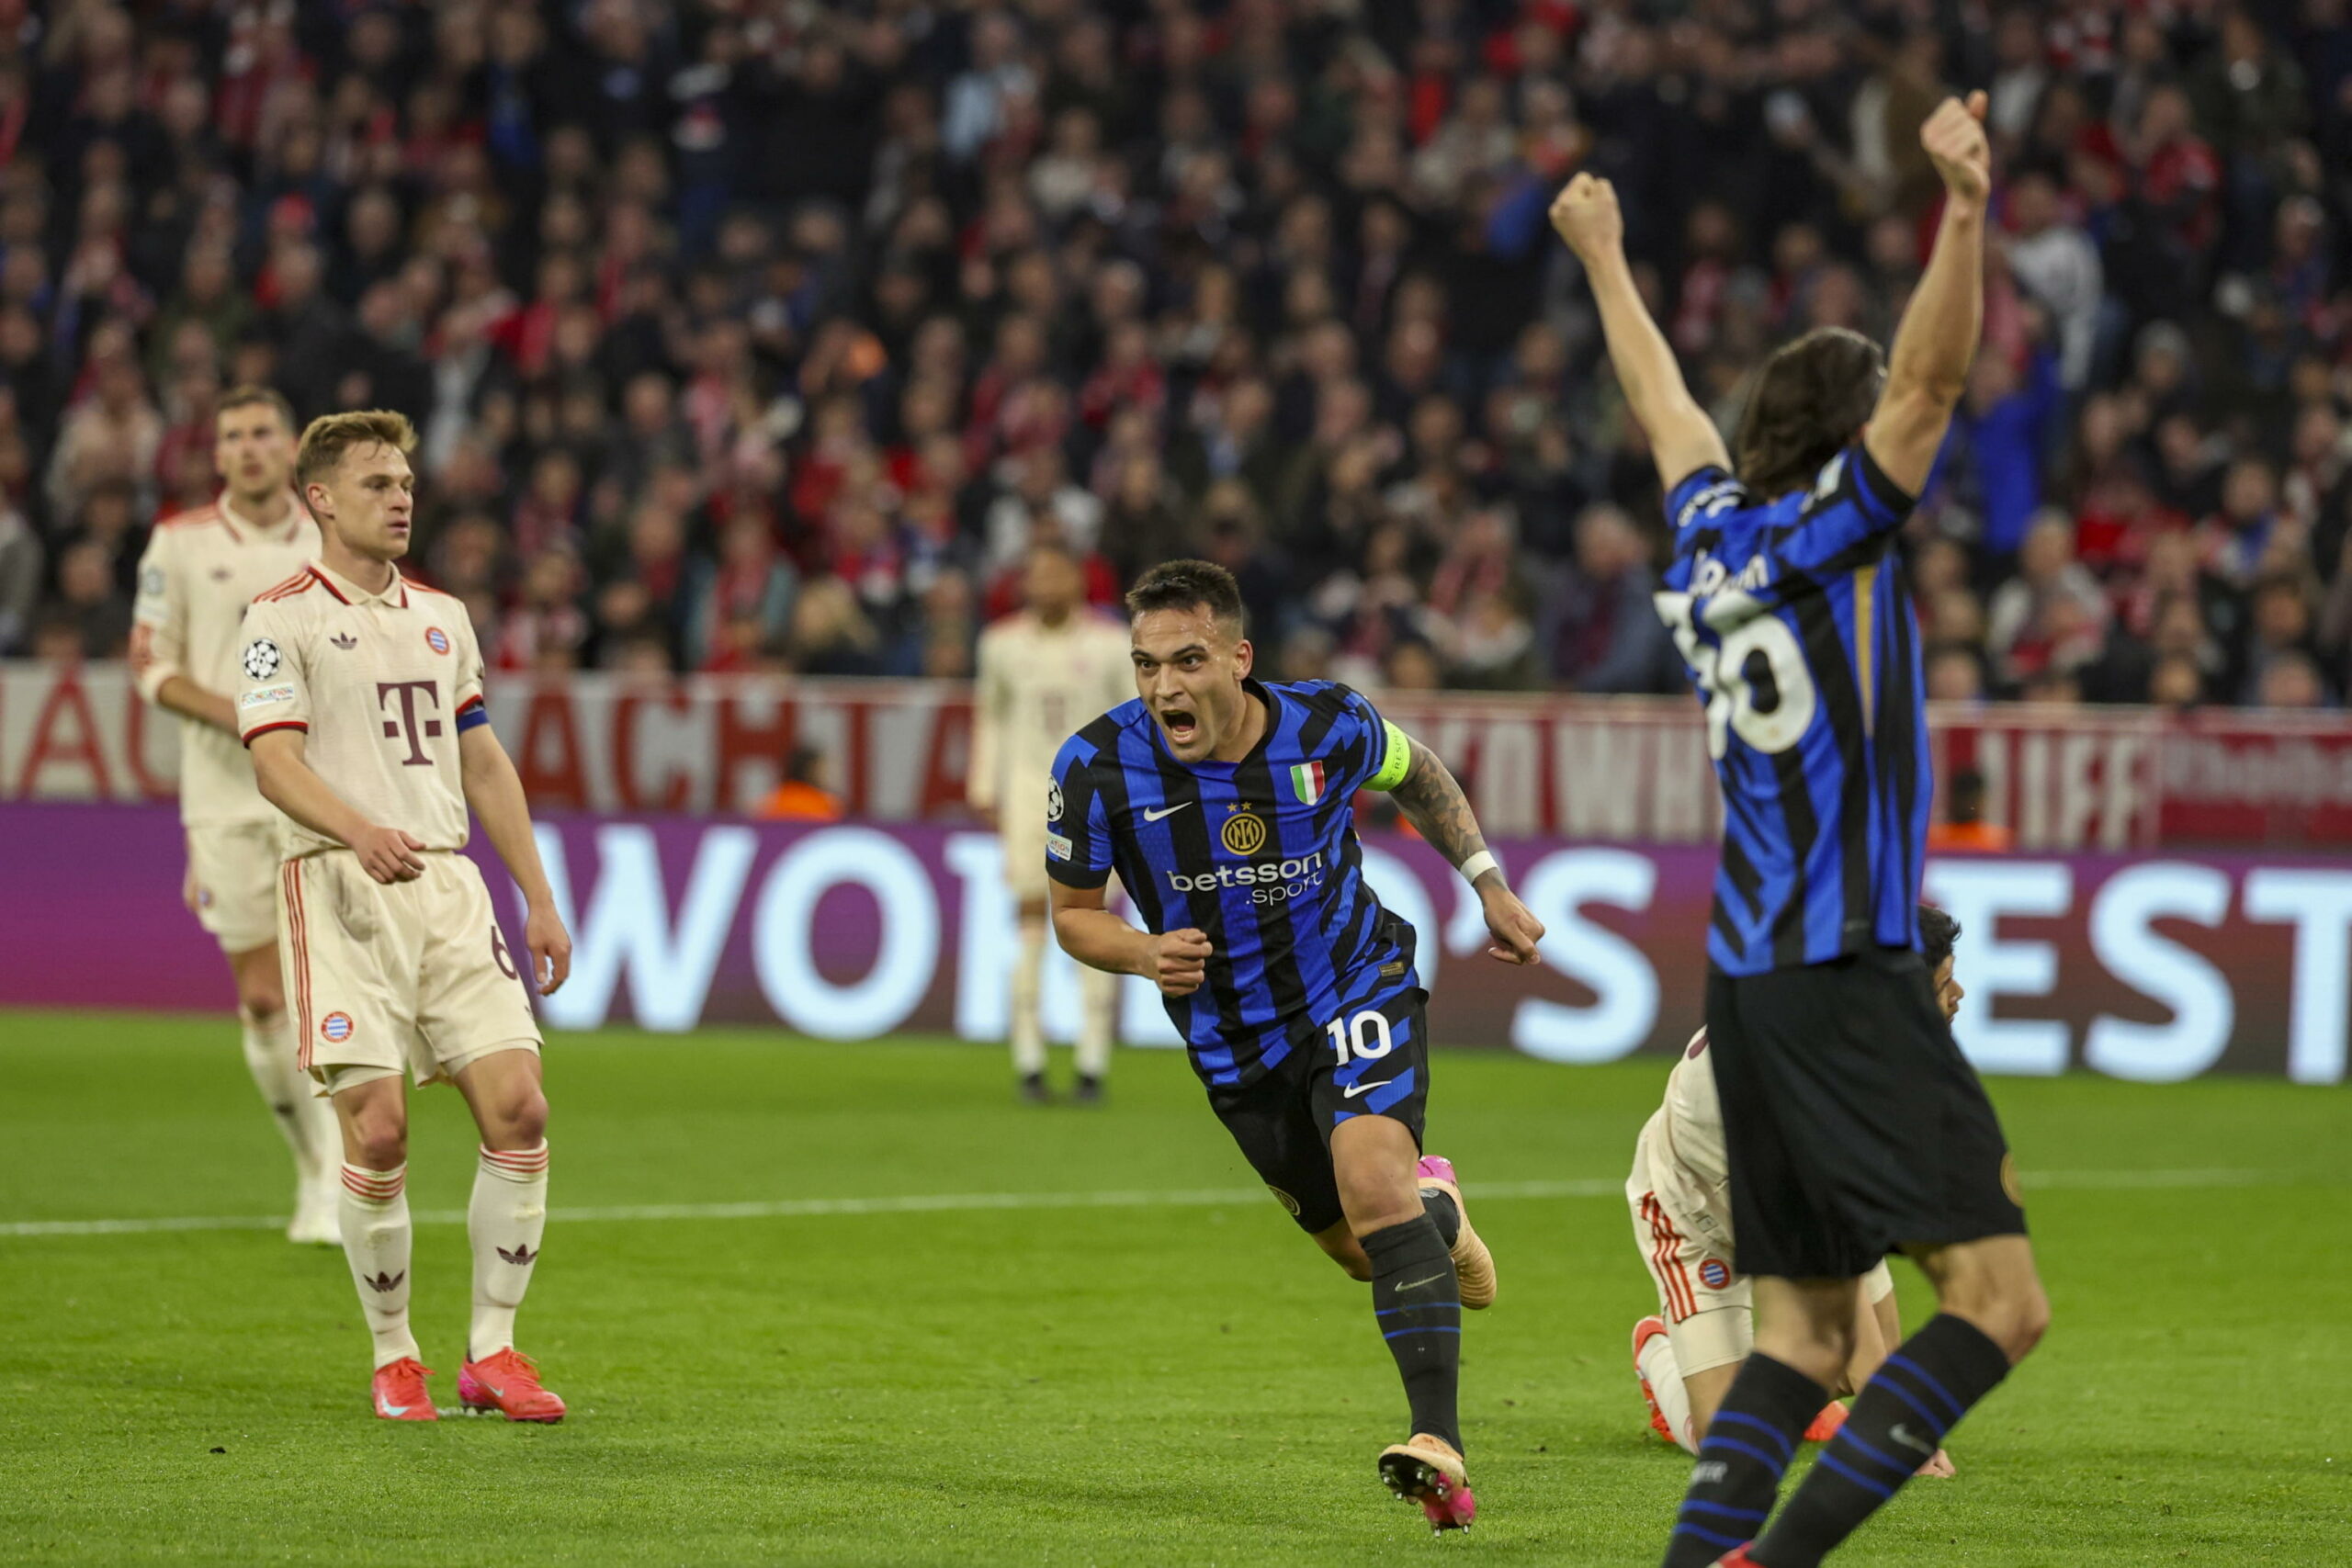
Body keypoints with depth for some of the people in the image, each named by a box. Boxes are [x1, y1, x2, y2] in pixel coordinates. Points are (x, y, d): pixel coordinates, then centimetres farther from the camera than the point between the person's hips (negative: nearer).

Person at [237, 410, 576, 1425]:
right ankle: (393, 1358, 6)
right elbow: (276, 761, -13)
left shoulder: (441, 616, 20)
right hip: (341, 887, -5)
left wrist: (540, 900, 19)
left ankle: (491, 1352, 3)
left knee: (518, 1109, -6)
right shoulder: (283, 617, 0)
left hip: (447, 882, 5)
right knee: (377, 1132, -11)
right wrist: (361, 831, -31)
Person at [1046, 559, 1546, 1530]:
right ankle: (1436, 1213, 52)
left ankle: (1440, 1446, -29)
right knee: (1361, 1249, 13)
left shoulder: (1327, 726, -19)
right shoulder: (1100, 768, -20)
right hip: (1236, 1040, 3)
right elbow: (1072, 912, -5)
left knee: (1373, 1186, -27)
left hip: (1357, 986, -2)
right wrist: (1145, 954, -25)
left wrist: (1490, 886, 5)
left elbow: (1415, 774, 7)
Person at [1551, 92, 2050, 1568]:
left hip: (1751, 980, 9)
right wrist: (1964, 211, -26)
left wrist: (1608, 261, 46)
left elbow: (1666, 403, 31)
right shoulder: (1830, 526, -5)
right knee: (2000, 1295, -13)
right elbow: (1933, 377, -18)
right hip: (1847, 977, -9)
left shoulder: (1713, 532, 13)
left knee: (1806, 1332, 9)